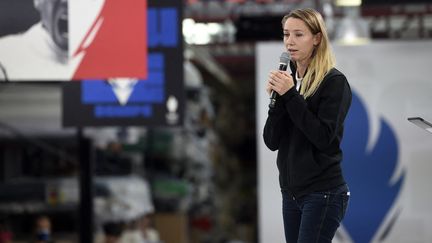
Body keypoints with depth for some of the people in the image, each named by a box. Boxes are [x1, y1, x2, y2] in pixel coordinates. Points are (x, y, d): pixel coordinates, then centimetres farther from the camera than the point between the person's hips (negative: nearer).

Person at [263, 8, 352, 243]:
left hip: (323, 193, -7)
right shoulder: (288, 81, 10)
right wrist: (276, 99, -10)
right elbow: (271, 141, 5)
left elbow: (324, 138, -18)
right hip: (291, 191, 7)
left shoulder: (334, 81, -9)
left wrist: (290, 96, -18)